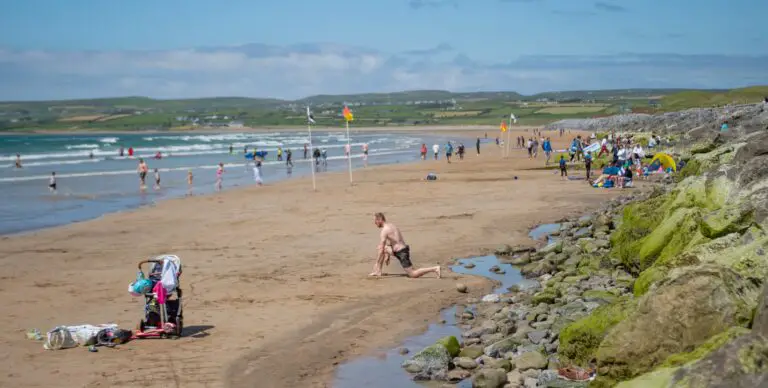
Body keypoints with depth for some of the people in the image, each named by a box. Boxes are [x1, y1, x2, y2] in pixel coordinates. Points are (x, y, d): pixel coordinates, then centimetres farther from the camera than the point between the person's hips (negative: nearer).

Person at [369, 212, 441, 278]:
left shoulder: (384, 230, -15)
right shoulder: (391, 225, 12)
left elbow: (381, 249, -15)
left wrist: (377, 263, -8)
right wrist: (387, 256, 28)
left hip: (401, 253, -10)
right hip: (403, 248, 10)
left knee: (413, 274, -7)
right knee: (379, 248, 19)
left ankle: (435, 268, -12)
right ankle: (378, 272, 21)